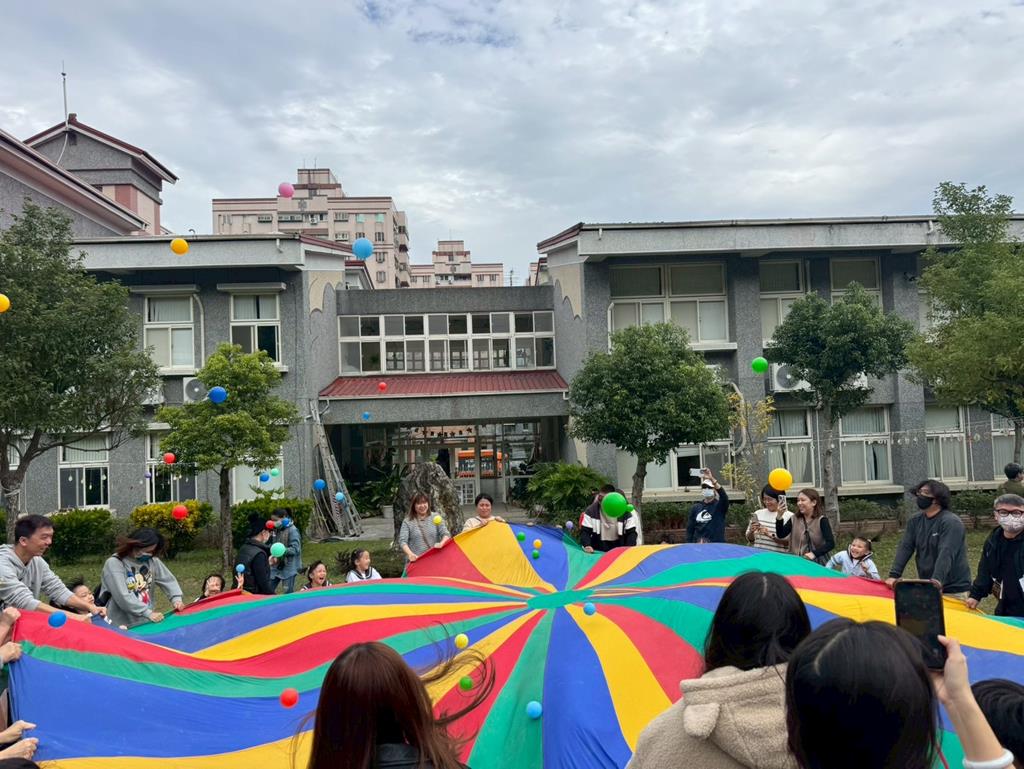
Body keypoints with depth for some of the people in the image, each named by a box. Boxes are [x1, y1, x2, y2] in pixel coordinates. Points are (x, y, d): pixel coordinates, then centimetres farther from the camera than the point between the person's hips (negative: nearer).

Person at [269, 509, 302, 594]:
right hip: (276, 566, 8)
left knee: (288, 593, -2)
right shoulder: (277, 530, 8)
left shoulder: (293, 530, -14)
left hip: (289, 567, -7)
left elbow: (295, 549, -19)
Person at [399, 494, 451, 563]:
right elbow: (402, 541, -6)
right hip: (415, 561, -1)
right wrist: (410, 554, -25)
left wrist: (441, 544, -21)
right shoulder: (407, 522, 3)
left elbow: (446, 534, 1)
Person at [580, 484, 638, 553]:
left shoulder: (625, 513, -10)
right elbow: (585, 531, -11)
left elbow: (631, 533, -5)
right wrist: (586, 545, -29)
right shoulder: (591, 511, -10)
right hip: (598, 551, 0)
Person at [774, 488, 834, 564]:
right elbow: (780, 535, -6)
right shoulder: (794, 519, 6)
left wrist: (814, 553, -26)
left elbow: (831, 543, -15)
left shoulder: (822, 521, -5)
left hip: (817, 563, -3)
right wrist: (779, 516, -18)